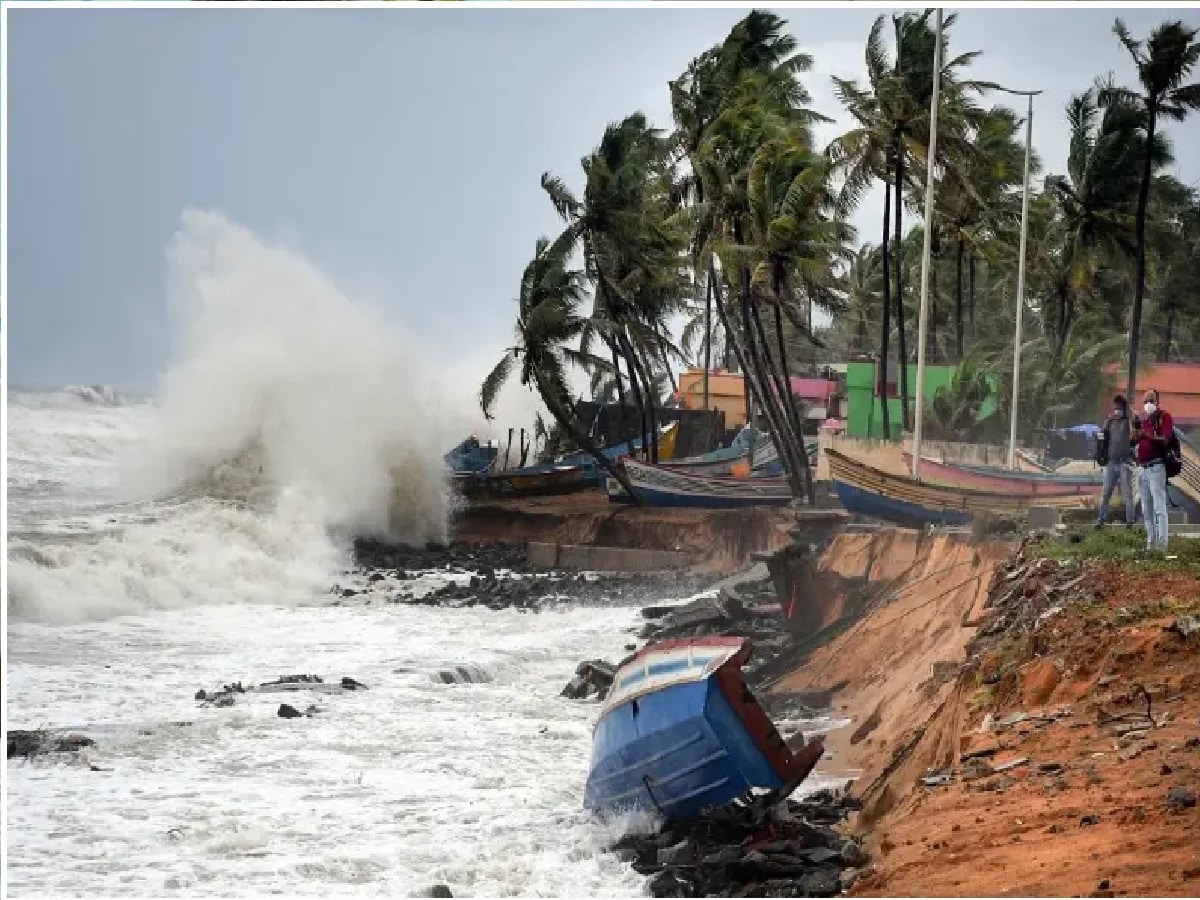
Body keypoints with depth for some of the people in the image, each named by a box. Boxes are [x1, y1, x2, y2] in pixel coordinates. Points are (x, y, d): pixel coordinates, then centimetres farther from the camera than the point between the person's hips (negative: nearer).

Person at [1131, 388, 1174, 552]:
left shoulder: (1164, 416, -2)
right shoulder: (1142, 418, 18)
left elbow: (1165, 440, -13)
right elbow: (1132, 441, 16)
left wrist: (1149, 436, -28)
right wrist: (1136, 430, -4)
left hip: (1156, 467, -8)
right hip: (1142, 468, 8)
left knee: (1159, 507, -13)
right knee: (1146, 510, 8)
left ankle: (1162, 544, -18)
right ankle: (1151, 543, 12)